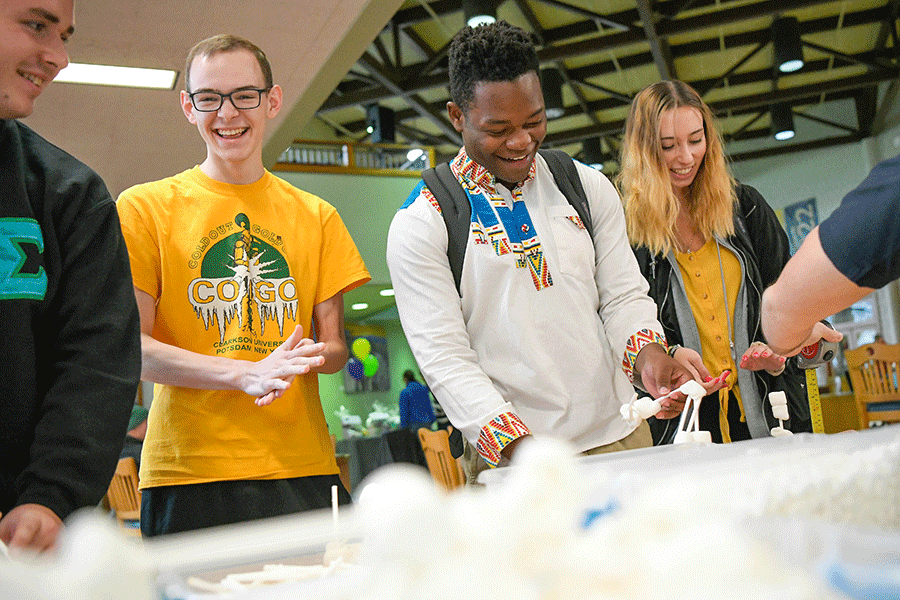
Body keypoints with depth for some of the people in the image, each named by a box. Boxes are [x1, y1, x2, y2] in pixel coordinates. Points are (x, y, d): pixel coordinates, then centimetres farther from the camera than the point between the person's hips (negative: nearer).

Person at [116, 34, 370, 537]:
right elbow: (131, 347, -3)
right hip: (188, 473, -2)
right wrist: (247, 373, -19)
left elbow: (336, 345, 13)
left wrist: (308, 358, -13)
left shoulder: (317, 217, 13)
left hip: (302, 468, 3)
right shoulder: (143, 208, 4)